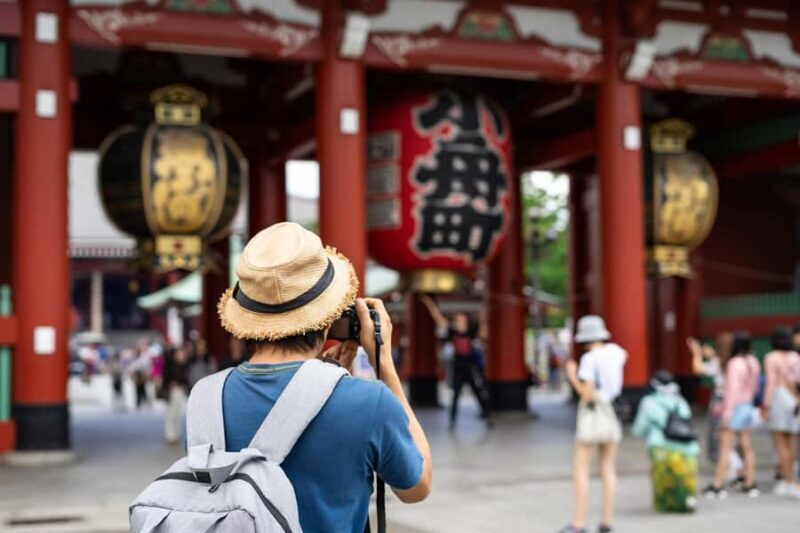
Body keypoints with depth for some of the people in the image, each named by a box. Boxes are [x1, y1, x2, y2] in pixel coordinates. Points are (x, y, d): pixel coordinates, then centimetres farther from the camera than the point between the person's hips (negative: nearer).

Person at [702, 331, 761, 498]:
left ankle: (718, 485, -1)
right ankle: (750, 484, 15)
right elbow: (755, 387, 12)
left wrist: (726, 414, -19)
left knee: (725, 448, -3)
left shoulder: (735, 363, -18)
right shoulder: (753, 362, 4)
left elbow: (732, 389, -21)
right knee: (747, 447, 11)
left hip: (735, 408, -7)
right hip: (748, 407, 7)